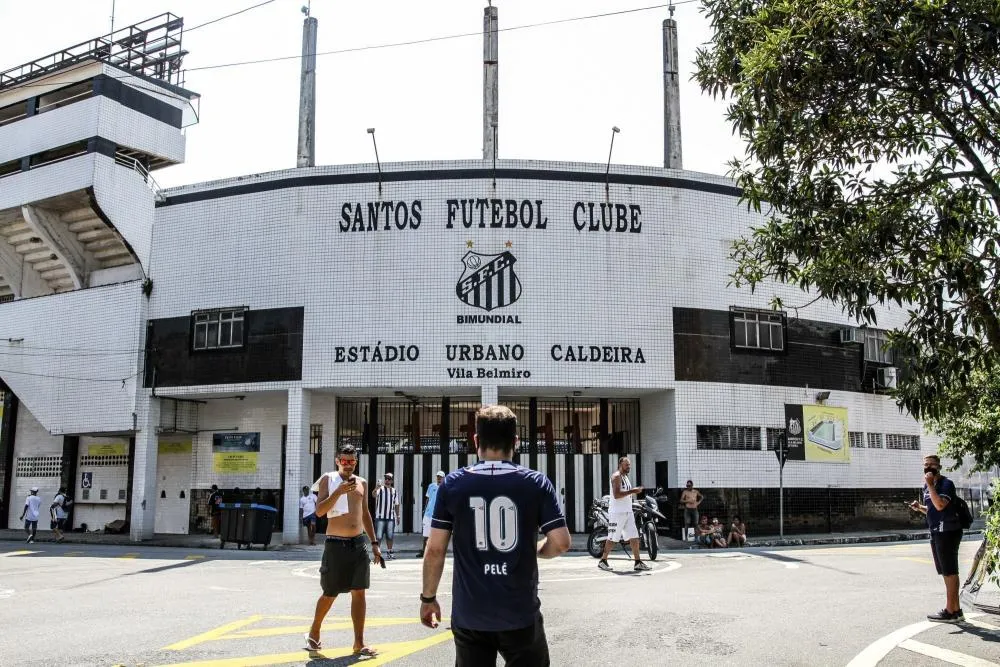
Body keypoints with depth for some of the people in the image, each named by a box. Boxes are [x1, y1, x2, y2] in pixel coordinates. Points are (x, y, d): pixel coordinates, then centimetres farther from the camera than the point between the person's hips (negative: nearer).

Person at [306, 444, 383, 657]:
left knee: (359, 592, 2)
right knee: (330, 594, 6)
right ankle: (314, 632, 30)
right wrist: (339, 492, -26)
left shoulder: (361, 482, 11)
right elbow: (319, 510, -13)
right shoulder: (328, 479, -3)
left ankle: (359, 643, 6)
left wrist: (374, 543, 13)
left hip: (359, 543, 4)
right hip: (336, 544, -4)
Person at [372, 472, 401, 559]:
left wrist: (398, 515, 14)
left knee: (390, 536, 9)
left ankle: (390, 552, 18)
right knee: (378, 536, -4)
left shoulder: (394, 491, 13)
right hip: (380, 517, -4)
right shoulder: (380, 489, -1)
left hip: (391, 517, 4)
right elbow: (373, 495, -24)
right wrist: (376, 488, -43)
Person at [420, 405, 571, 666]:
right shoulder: (537, 483, -5)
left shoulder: (452, 484, -3)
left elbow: (435, 549, -2)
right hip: (521, 615, -1)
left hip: (469, 615, 1)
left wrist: (428, 598, 10)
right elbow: (561, 543, -7)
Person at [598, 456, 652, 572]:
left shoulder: (625, 477, 17)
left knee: (634, 537, 3)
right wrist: (631, 491, -23)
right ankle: (602, 561, 9)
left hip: (628, 512, 9)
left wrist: (634, 491, 12)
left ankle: (637, 563, 7)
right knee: (612, 538, -2)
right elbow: (616, 494, -23)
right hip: (617, 512, -9)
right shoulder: (616, 476, -12)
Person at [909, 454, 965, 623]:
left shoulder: (946, 484, -11)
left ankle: (950, 611, -2)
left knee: (949, 571, -5)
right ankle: (956, 610, 18)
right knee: (947, 572, 12)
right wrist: (919, 507, 6)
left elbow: (940, 505, -26)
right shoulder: (927, 487, 14)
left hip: (948, 531, -9)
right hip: (936, 532, 9)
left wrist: (930, 485, -22)